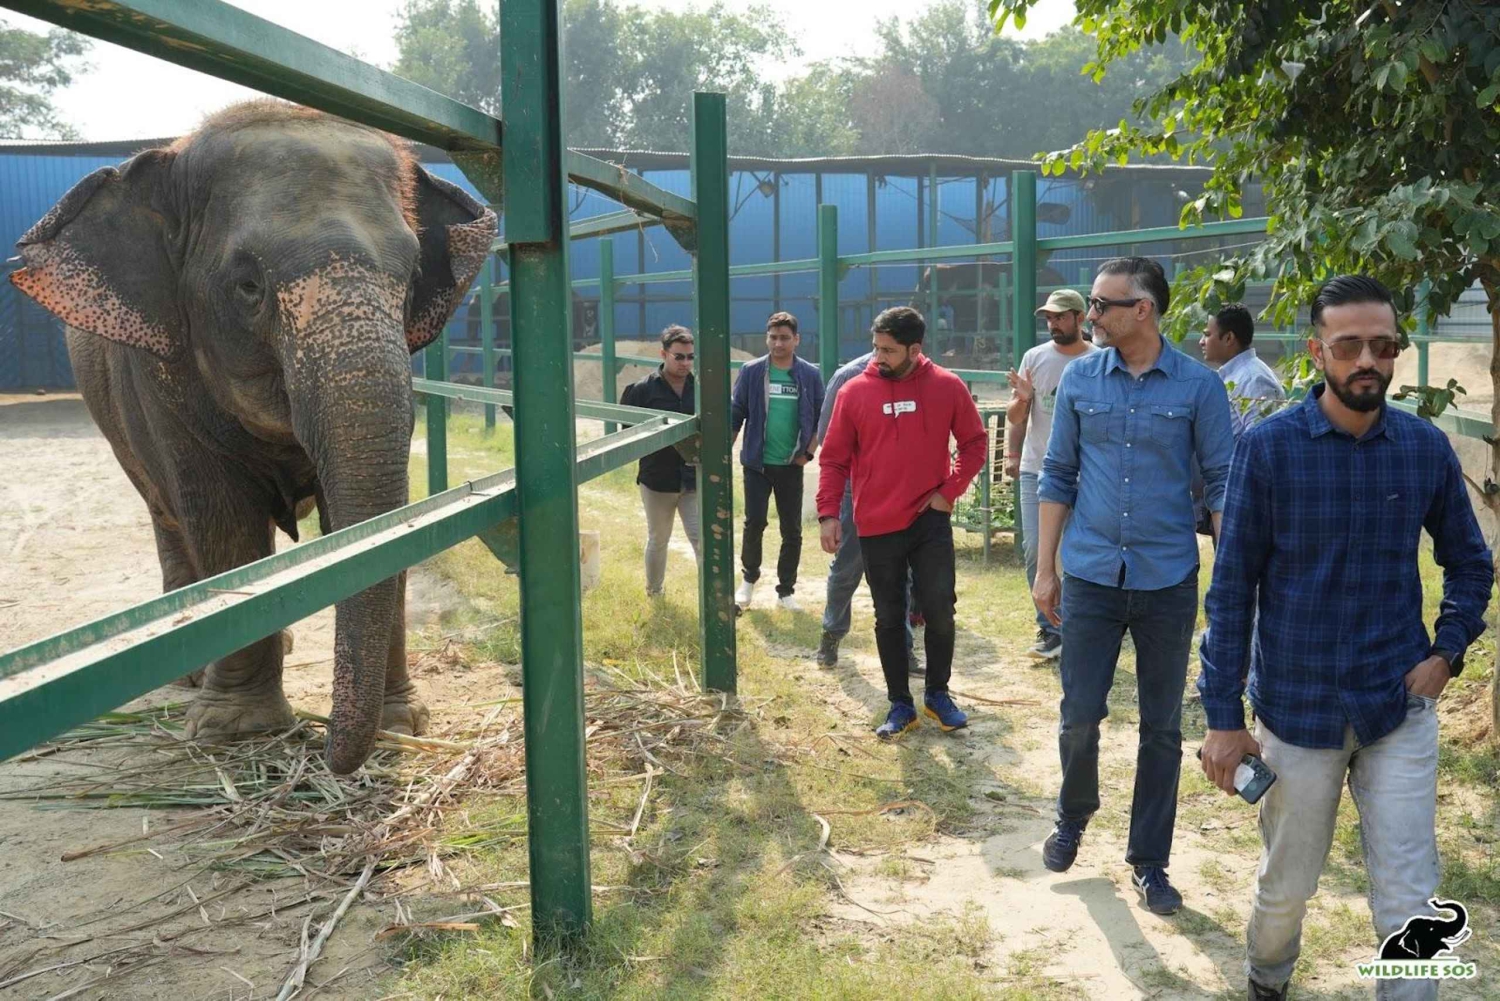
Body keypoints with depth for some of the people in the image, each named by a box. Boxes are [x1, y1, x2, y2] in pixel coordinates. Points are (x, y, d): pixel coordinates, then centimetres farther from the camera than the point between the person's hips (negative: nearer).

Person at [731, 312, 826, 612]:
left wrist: (808, 452, -2)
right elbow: (735, 415, 2)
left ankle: (786, 590, 19)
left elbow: (822, 417, 6)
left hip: (791, 466, 1)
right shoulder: (751, 371, -2)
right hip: (757, 463, -1)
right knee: (754, 522, -5)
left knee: (792, 530, 5)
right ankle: (749, 577, 19)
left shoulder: (810, 375, -1)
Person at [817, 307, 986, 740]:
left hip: (931, 521, 0)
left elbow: (974, 444, 7)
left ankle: (938, 694, 23)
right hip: (876, 527, 1)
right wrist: (828, 513, -6)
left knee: (940, 611, 2)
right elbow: (834, 459, 1)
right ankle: (900, 705, 21)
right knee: (889, 619, 8)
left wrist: (950, 490, -4)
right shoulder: (855, 391, -2)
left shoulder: (947, 387, -2)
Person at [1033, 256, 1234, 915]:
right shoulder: (1079, 379, 1)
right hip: (1091, 577, 1)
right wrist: (1045, 568, 3)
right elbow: (1058, 476, 6)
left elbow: (1222, 484, -1)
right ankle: (1073, 817, 34)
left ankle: (1149, 861, 24)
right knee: (1079, 715, 5)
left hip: (1168, 582, -1)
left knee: (1162, 728, 9)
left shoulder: (1198, 386, -4)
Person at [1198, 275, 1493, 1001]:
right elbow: (1232, 588, -8)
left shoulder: (1426, 447, -3)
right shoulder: (1268, 447, -11)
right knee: (1287, 884, 17)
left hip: (1400, 708, 1)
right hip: (1297, 707, -1)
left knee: (1408, 901, 3)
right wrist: (1223, 717, -8)